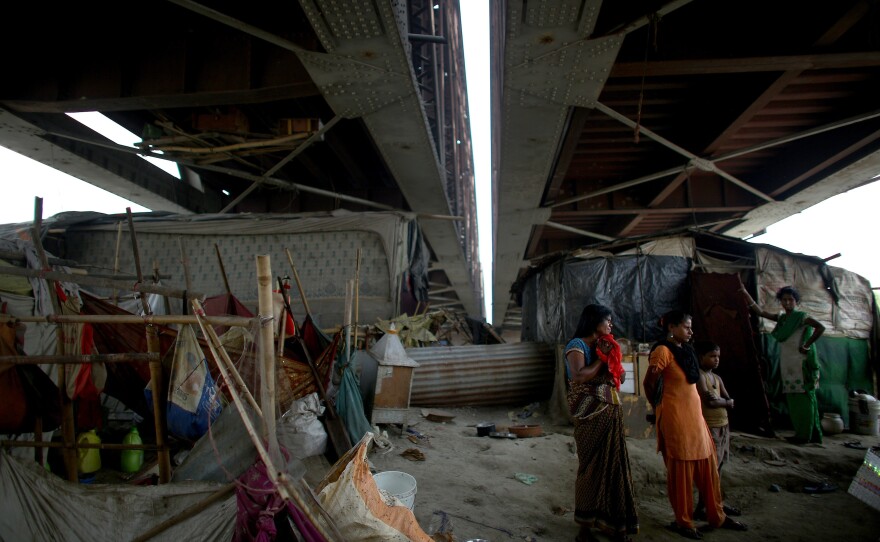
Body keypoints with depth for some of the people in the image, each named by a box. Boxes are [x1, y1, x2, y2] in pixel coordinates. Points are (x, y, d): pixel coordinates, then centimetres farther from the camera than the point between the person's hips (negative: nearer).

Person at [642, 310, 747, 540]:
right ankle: (682, 521, 17)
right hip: (676, 418, -8)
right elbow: (649, 384, -11)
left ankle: (717, 516, 29)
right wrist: (660, 406, 3)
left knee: (708, 467, 15)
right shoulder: (663, 351, -14)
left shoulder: (685, 350, 13)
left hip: (695, 416, 8)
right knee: (681, 471, 3)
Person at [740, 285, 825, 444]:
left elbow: (820, 328, -20)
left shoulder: (801, 317, -6)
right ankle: (813, 434, 19)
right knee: (794, 400, 10)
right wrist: (745, 292, 5)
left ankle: (804, 435, 2)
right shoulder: (781, 318, 13)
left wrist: (807, 346, -18)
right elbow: (759, 311, 10)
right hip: (787, 365, 7)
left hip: (800, 365, -7)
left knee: (803, 398, -3)